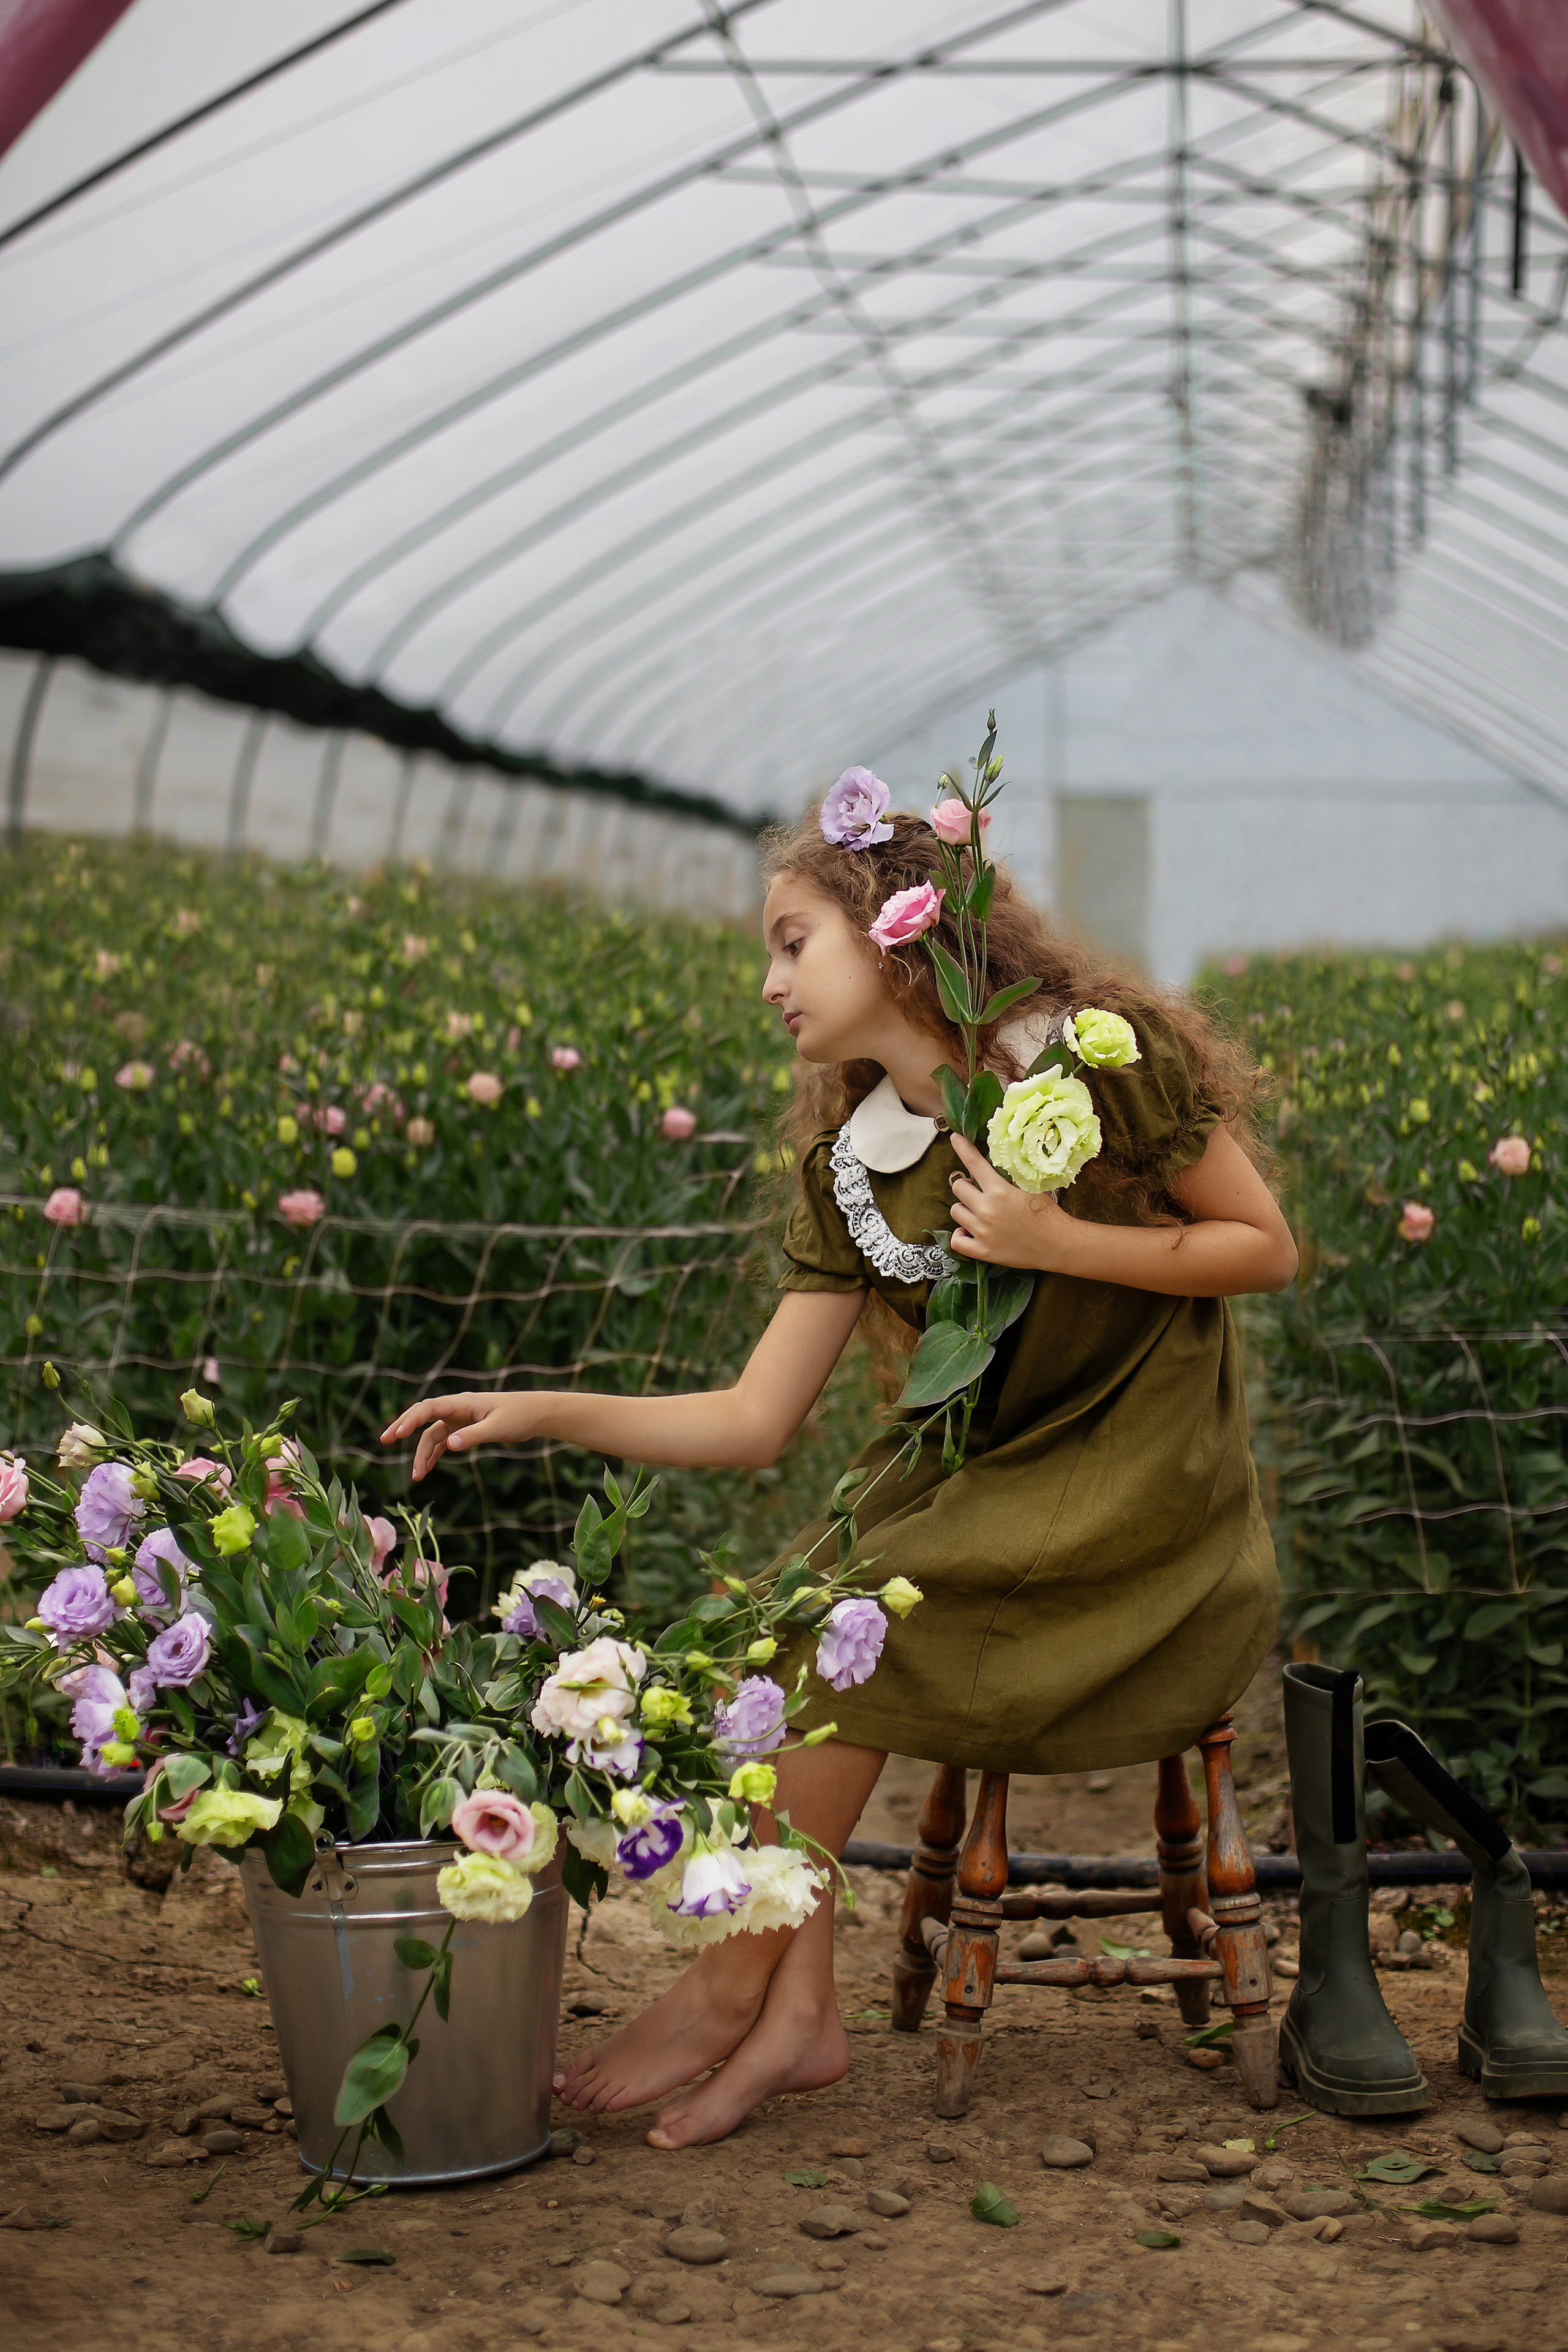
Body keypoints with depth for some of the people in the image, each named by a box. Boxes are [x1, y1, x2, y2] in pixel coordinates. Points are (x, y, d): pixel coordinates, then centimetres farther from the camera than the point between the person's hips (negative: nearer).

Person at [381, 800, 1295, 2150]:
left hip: (1141, 1502, -6)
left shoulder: (1106, 1054, -12)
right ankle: (799, 2007, -14)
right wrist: (546, 1414, -11)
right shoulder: (849, 1167, 3)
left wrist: (1060, 1242, -18)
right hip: (979, 1477, 6)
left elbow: (1269, 1250, -6)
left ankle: (735, 1988, -6)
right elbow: (756, 1421, 0)